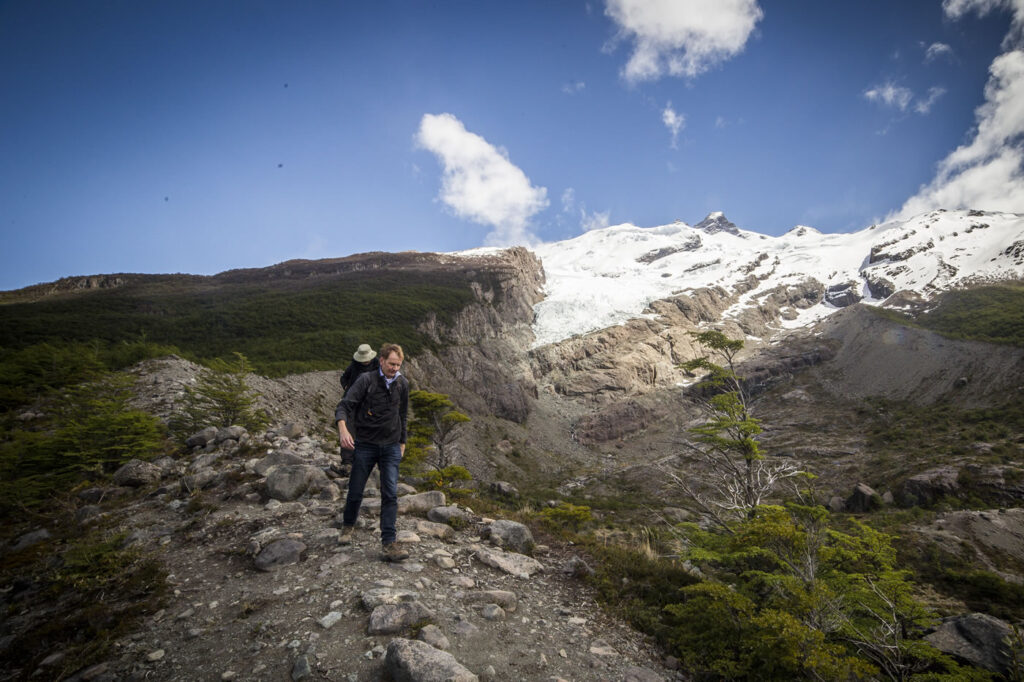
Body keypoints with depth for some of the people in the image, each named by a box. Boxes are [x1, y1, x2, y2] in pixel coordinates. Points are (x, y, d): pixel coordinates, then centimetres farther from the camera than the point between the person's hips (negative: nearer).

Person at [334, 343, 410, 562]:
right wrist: (343, 428, -37)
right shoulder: (366, 380, -10)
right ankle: (348, 526, 37)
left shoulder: (402, 384, 4)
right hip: (365, 445, -2)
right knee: (355, 491, 9)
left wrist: (402, 442, 19)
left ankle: (388, 544, -3)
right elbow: (345, 405, -19)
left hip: (391, 447, 2)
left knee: (390, 494, -6)